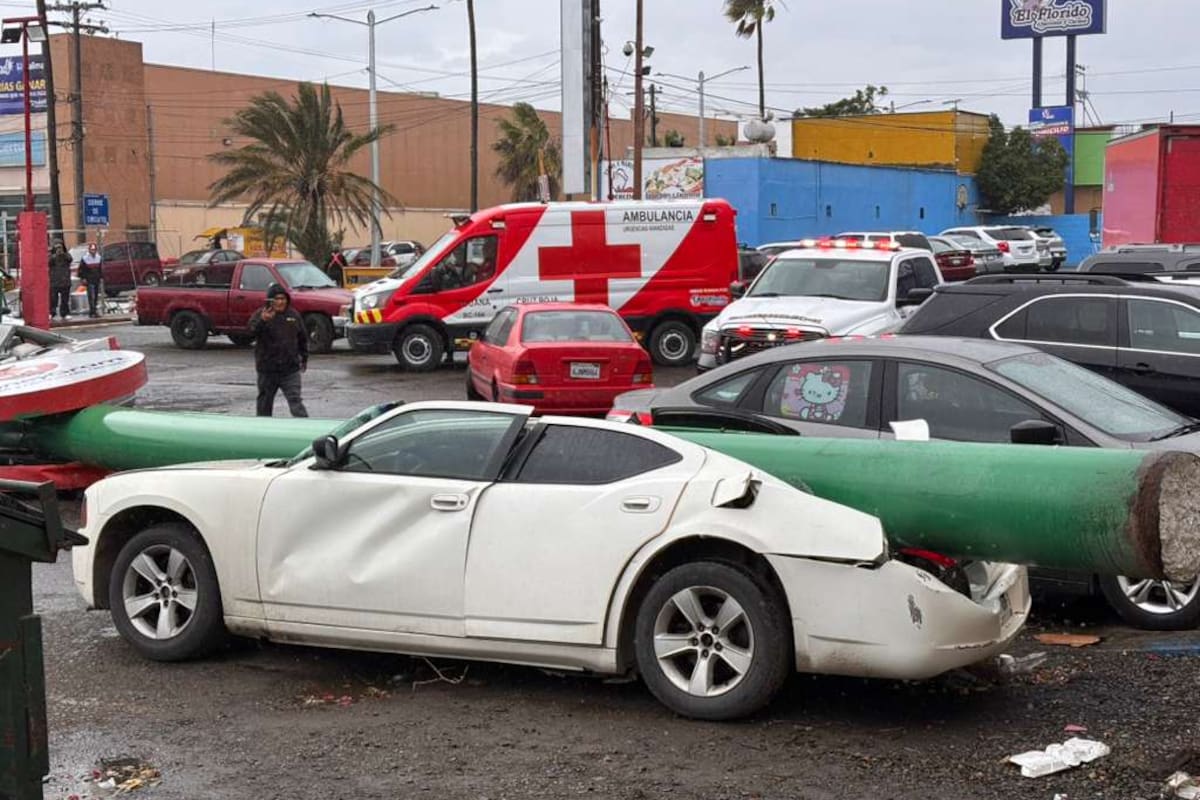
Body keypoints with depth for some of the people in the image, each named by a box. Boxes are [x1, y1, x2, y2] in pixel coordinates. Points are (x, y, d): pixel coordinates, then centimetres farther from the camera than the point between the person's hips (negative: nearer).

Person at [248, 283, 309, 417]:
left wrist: (304, 358, 21)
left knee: (295, 401, -7)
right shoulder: (260, 315, -7)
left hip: (290, 369, 1)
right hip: (267, 370, -1)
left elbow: (302, 338, 19)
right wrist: (262, 321, -48)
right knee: (265, 402, 12)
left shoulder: (293, 315, 6)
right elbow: (253, 331, -29)